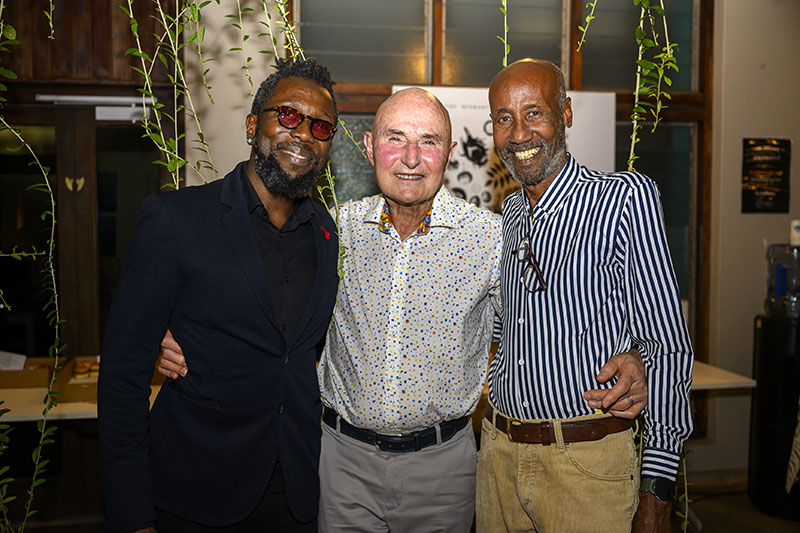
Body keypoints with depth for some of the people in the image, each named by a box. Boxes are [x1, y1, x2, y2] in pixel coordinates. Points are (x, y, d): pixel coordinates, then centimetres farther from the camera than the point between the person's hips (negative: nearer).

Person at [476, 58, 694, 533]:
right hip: (499, 451, 6)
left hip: (585, 461, -5)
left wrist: (658, 488, -12)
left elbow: (668, 348, -12)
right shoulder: (510, 213, 8)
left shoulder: (626, 197, -11)